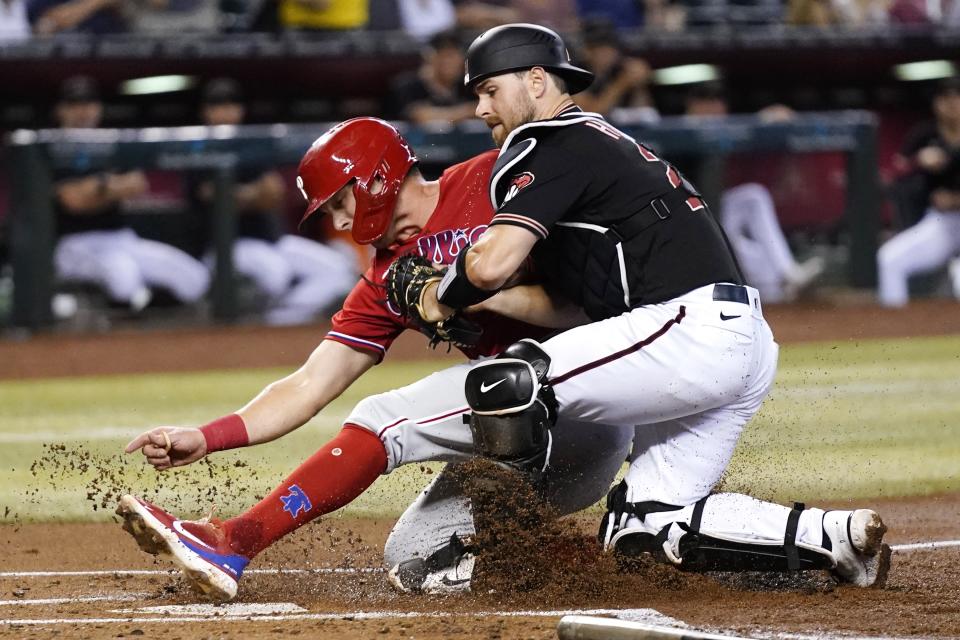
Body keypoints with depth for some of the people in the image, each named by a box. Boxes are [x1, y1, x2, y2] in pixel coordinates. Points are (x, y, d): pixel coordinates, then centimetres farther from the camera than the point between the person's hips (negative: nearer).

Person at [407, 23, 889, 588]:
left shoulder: (554, 145, -3)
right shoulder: (602, 141, 27)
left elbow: (492, 264, -16)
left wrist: (442, 298, 5)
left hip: (691, 331, -10)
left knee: (501, 386, -18)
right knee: (648, 522, 12)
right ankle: (832, 535, 2)